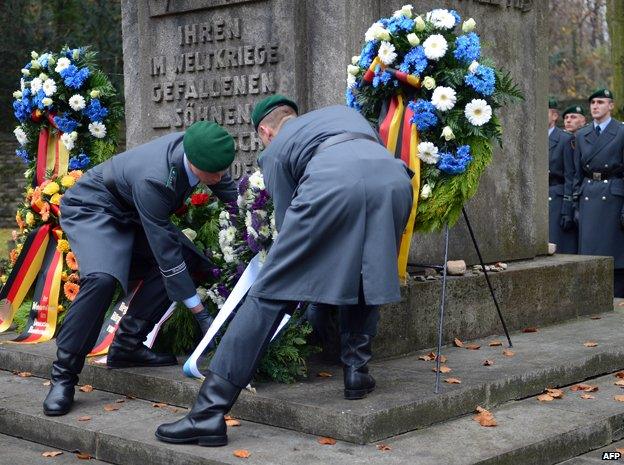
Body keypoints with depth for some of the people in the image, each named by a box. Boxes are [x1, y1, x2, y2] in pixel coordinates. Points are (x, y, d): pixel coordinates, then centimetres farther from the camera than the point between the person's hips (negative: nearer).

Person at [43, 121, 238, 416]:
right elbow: (165, 250, -34)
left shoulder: (202, 151, -19)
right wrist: (199, 311, -29)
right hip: (92, 207, -8)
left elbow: (230, 192, 4)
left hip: (130, 215, 8)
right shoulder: (153, 180, -40)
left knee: (186, 261, -9)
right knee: (102, 279, -32)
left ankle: (126, 346, -1)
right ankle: (63, 375, -19)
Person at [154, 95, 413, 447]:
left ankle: (209, 413, 1)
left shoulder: (275, 150, 32)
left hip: (330, 184, -3)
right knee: (369, 280, 31)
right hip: (395, 179, 3)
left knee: (269, 294, 2)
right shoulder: (344, 112, 43)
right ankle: (357, 371, 22)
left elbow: (289, 226, 31)